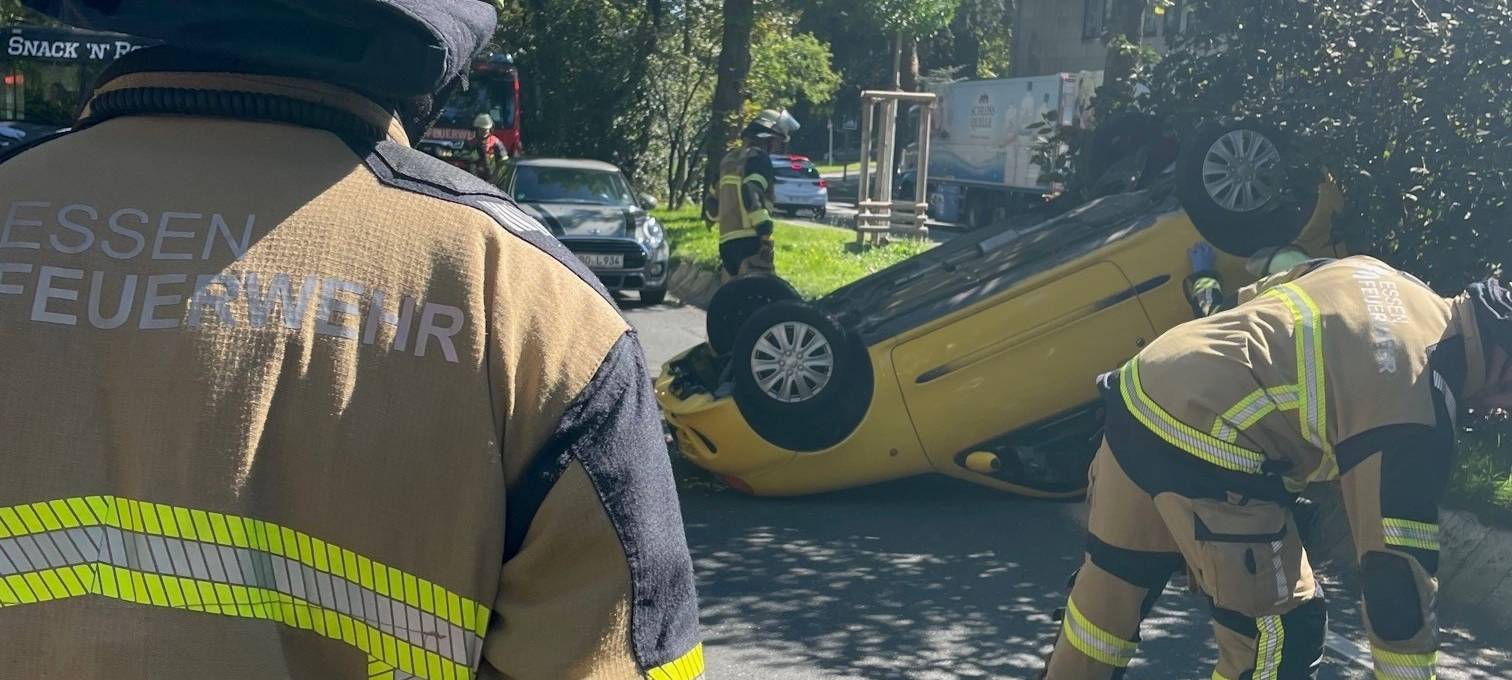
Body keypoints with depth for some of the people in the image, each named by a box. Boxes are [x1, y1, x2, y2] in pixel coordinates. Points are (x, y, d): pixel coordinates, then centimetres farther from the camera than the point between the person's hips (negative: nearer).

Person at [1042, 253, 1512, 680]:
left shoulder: (1374, 274, 13)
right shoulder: (1415, 411, -9)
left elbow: (1252, 299, 27)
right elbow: (1398, 574, -7)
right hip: (1206, 453, -9)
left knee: (1113, 581, 26)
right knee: (1283, 634, 6)